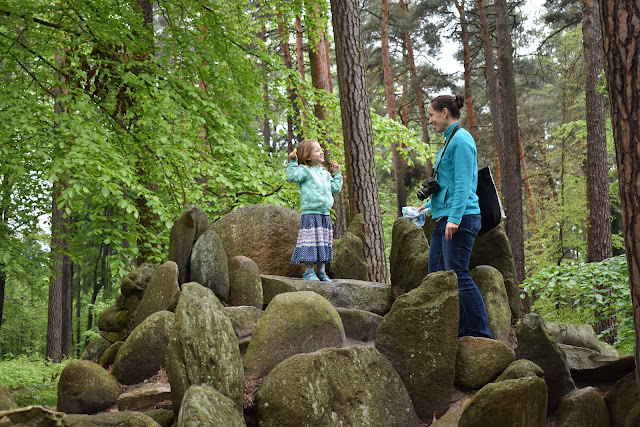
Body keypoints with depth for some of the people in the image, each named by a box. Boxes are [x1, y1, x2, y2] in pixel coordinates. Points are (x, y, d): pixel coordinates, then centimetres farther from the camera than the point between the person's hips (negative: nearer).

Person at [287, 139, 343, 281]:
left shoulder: (325, 173, 20)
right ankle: (308, 271, -2)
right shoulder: (304, 170, -3)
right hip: (310, 214, -7)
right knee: (310, 241, -8)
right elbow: (293, 176, -21)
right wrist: (293, 162, -19)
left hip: (325, 215, 7)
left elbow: (336, 189, 24)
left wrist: (337, 174, 25)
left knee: (323, 243, 9)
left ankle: (321, 272, 16)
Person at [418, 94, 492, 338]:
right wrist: (429, 205, 28)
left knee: (458, 275, -12)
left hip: (460, 219, -10)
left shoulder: (461, 140, -10)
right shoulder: (449, 141, 20)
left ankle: (480, 334, -8)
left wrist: (454, 218, -24)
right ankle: (458, 330, 12)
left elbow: (463, 184, -18)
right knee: (437, 275, 9)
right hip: (444, 219, 10)